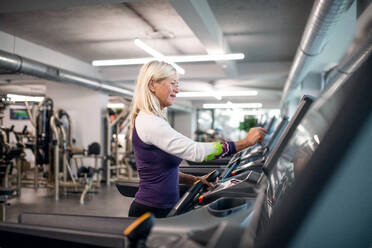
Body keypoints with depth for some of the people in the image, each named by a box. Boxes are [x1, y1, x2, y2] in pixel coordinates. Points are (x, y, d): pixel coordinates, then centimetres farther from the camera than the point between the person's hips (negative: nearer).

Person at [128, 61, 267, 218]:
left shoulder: (153, 121, 12)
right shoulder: (149, 123, -19)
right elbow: (196, 151, -26)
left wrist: (195, 180, 4)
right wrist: (245, 142, -22)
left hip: (163, 210, 9)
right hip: (151, 212, -9)